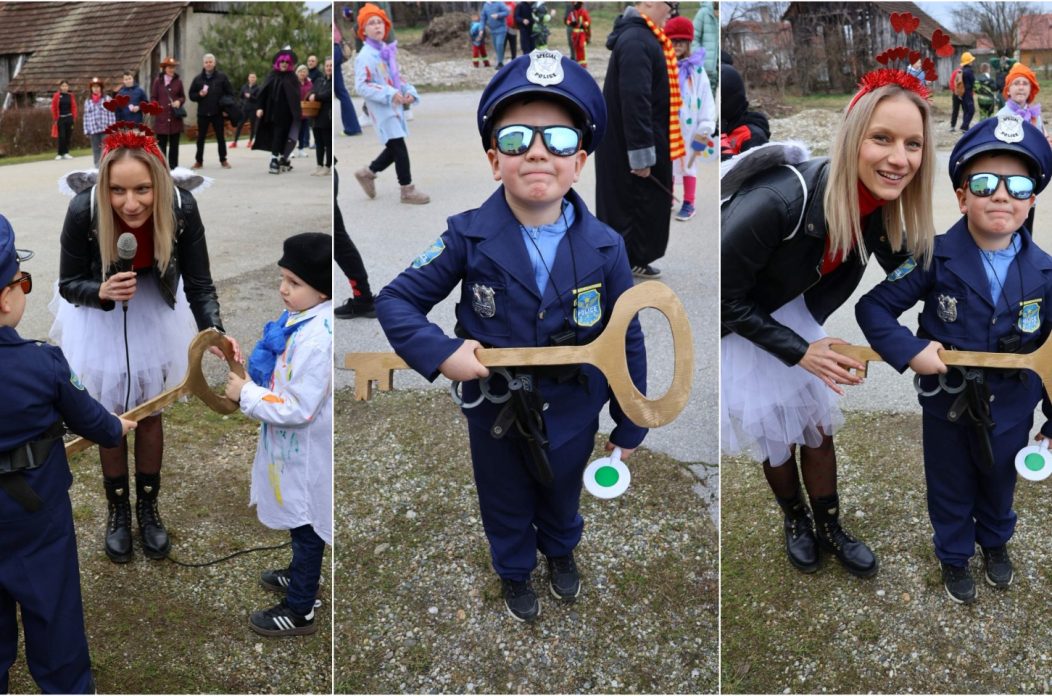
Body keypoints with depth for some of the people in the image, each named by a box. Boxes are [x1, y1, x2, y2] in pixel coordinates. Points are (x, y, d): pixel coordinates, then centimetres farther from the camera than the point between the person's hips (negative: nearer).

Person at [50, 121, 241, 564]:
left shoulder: (181, 209, -31)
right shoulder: (83, 211, -34)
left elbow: (199, 284, -23)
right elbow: (69, 285, -19)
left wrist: (213, 333, -41)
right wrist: (103, 292, -40)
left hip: (156, 311, 1)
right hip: (100, 316, -1)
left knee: (149, 413, 16)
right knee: (109, 417, 13)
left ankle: (148, 507, 36)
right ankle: (118, 510, 34)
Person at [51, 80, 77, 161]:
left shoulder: (70, 96, 6)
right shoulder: (56, 96, -2)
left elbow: (74, 107, 9)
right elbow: (54, 108, -2)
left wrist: (74, 117, 0)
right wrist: (55, 119, -5)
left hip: (69, 118, 3)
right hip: (60, 118, -3)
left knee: (68, 136, 5)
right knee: (61, 136, -7)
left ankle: (66, 153, 14)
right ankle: (60, 154, -1)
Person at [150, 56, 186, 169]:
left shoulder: (178, 81, 7)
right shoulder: (158, 80, 2)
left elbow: (183, 96, 14)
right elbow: (153, 98, 4)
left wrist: (179, 101, -6)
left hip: (175, 118, 2)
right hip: (161, 118, -2)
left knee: (174, 144, 7)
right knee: (161, 144, 1)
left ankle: (174, 167, 14)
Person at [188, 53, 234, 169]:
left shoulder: (221, 77, 1)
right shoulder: (198, 79, 5)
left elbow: (230, 93, 3)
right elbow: (191, 95, 9)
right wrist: (199, 95, -10)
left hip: (217, 113, -1)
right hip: (202, 113, 1)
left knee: (220, 137, 5)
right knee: (200, 137, 5)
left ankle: (223, 160, 15)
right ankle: (199, 161, 12)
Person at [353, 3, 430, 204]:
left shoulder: (388, 51, 10)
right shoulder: (365, 56, -16)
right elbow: (361, 86, -22)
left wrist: (408, 91, 0)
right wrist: (389, 94, -26)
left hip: (395, 107, 8)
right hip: (381, 109, -8)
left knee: (394, 149, 15)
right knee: (400, 148, -8)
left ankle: (367, 173, 35)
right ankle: (407, 191, 3)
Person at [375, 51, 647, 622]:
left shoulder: (605, 248, -20)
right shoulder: (469, 238, -22)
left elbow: (626, 342, -9)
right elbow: (396, 301, -14)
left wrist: (628, 427, -1)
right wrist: (440, 353, -30)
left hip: (573, 416, 1)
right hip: (495, 417, -1)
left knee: (562, 495, 30)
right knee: (507, 505, 26)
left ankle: (560, 550, 62)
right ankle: (515, 572, 56)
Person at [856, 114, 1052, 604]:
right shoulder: (936, 259, -20)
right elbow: (874, 307, -15)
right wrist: (909, 350, -29)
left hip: (1011, 410, 2)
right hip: (947, 405, -2)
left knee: (999, 484, 27)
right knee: (951, 491, 21)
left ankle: (995, 542, 57)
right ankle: (954, 556, 47)